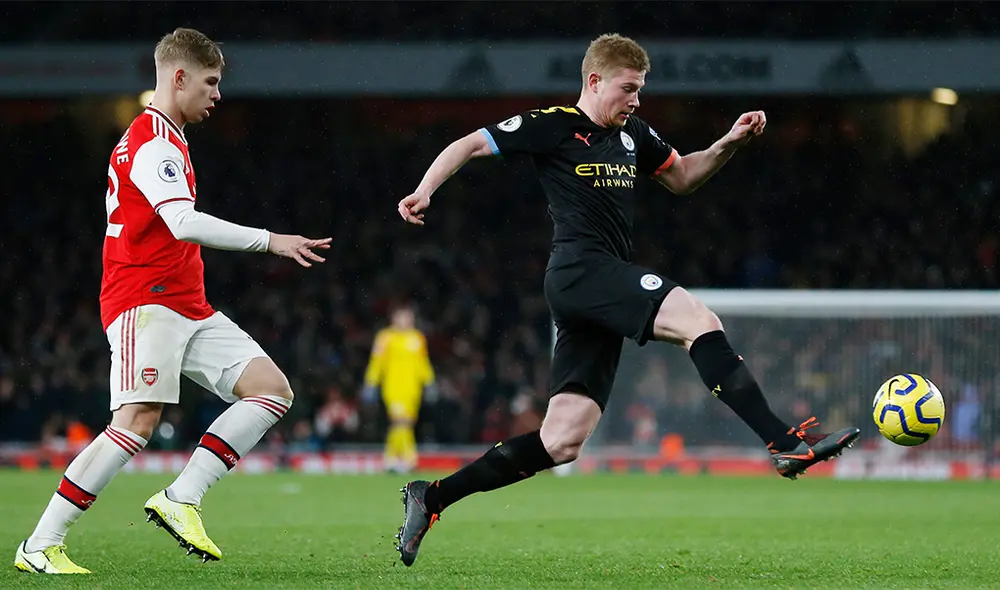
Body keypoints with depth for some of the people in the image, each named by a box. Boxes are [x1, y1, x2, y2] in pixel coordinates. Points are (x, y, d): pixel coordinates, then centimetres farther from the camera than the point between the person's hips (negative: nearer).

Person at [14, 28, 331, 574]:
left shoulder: (162, 137, 22)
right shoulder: (153, 141, -11)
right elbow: (184, 223, -25)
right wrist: (269, 241, -23)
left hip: (188, 308, 10)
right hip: (146, 302, -10)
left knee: (272, 388, -3)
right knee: (140, 417, -21)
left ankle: (180, 499, -10)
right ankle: (40, 546, -16)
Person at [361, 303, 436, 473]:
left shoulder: (417, 338, 14)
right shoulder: (386, 337, -1)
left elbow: (423, 363, 22)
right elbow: (376, 362, -1)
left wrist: (429, 383, 17)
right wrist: (370, 385, -5)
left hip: (412, 388, 5)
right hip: (393, 387, -5)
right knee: (401, 421, -18)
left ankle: (391, 458, 17)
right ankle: (408, 457, -22)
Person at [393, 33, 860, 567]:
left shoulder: (633, 134, 21)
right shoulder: (554, 126, 1)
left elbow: (681, 177, 34)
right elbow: (470, 144, 3)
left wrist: (730, 143, 17)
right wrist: (425, 190, -11)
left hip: (605, 291, 8)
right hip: (579, 268, -8)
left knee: (561, 443, 3)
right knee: (698, 319, -25)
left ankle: (430, 498, 9)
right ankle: (786, 443, -31)